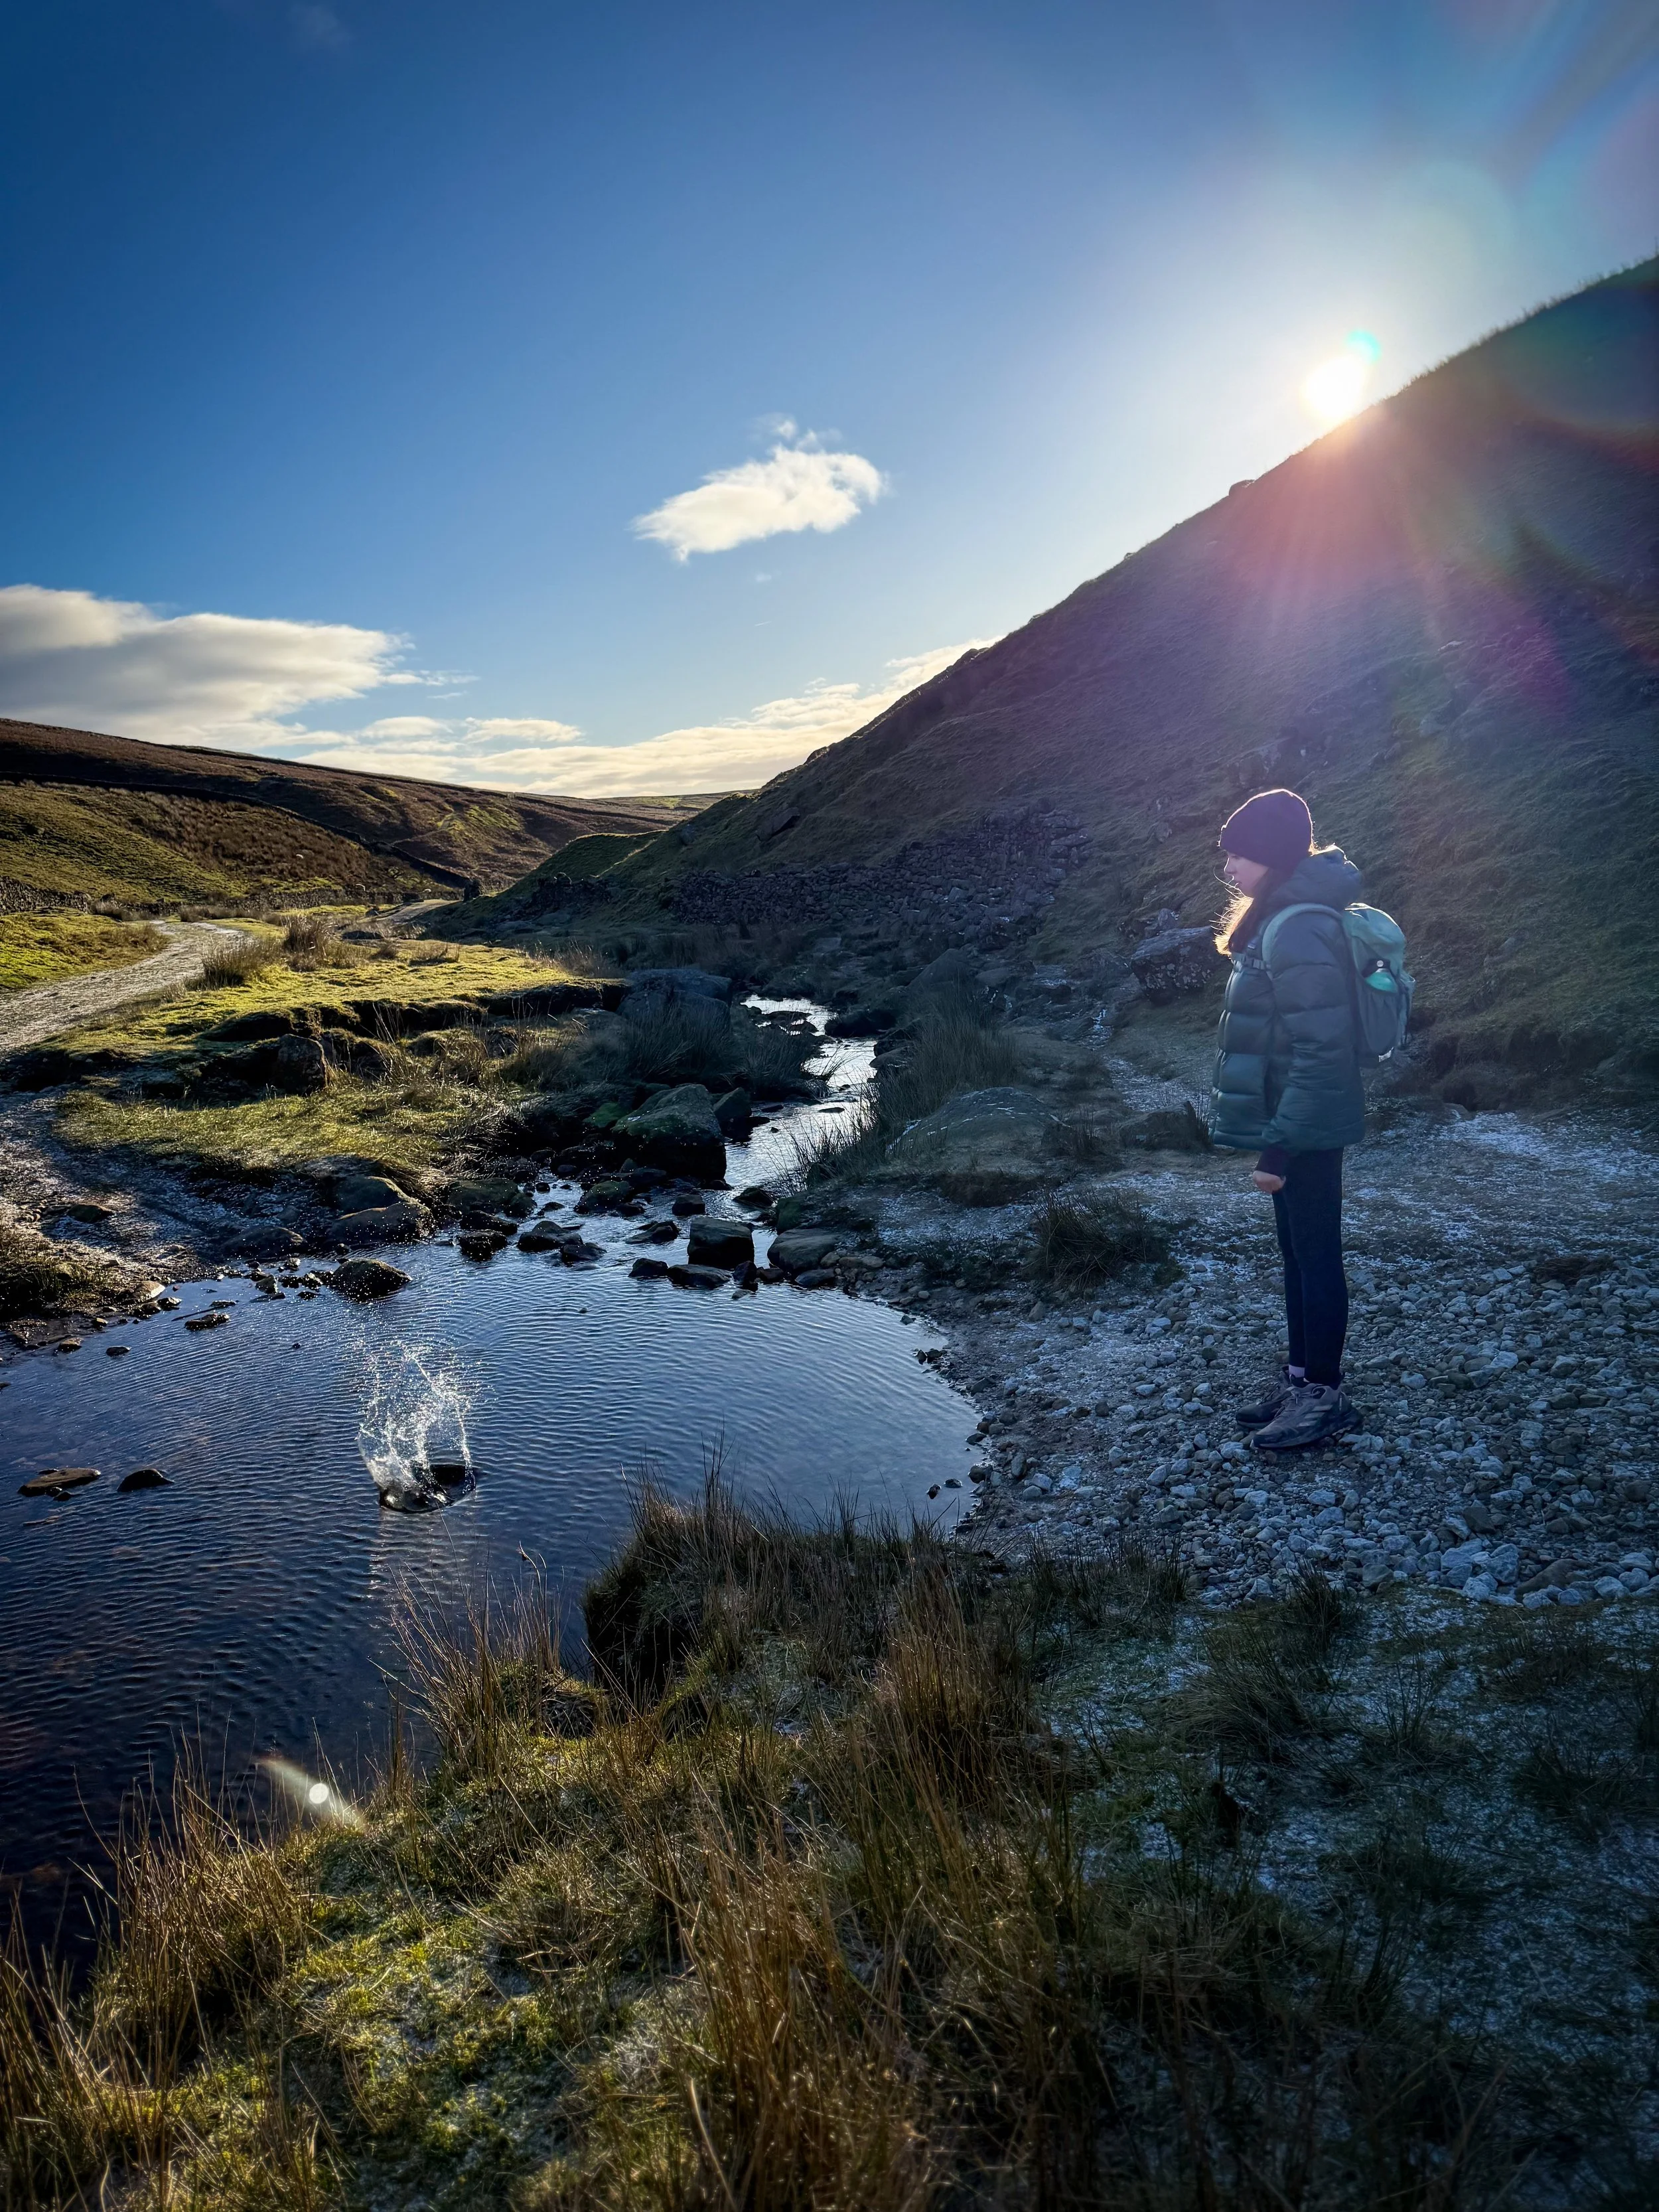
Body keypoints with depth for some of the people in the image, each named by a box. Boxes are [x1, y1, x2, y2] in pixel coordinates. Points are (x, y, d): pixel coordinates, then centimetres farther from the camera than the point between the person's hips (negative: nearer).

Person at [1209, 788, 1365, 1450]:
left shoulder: (1301, 932, -23)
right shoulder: (1279, 918, 9)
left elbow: (1321, 1054, -25)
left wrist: (1279, 1146, -22)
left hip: (1306, 1130, -10)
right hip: (1293, 1123, 10)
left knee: (1315, 1255, 2)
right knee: (1297, 1252, 17)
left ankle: (1326, 1395, 16)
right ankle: (1299, 1377, 30)